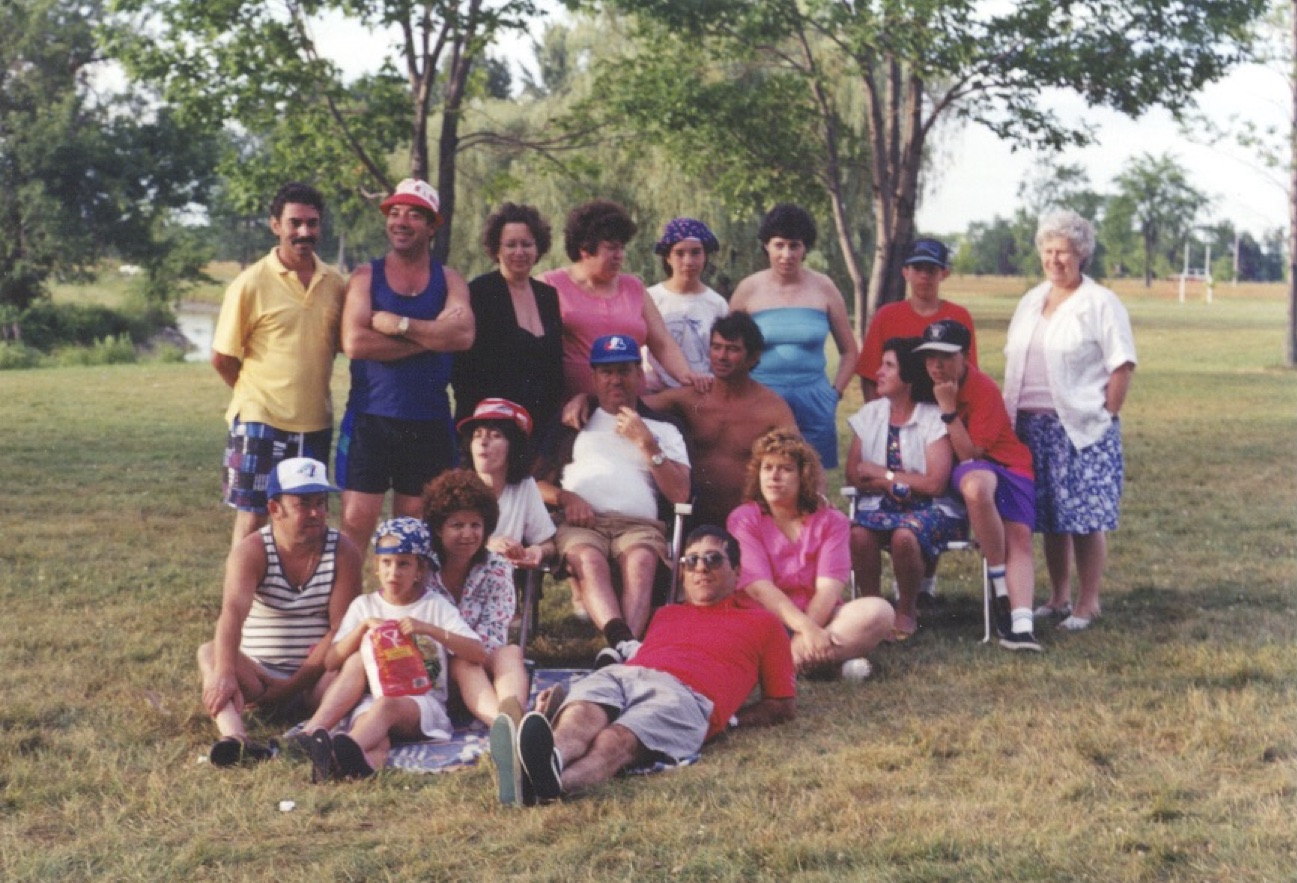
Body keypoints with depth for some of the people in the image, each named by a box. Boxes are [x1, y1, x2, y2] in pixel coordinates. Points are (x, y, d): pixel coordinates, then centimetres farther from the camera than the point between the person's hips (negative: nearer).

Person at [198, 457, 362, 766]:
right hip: (259, 675, 0)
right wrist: (224, 674, -46)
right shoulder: (251, 552, -8)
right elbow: (233, 611, -27)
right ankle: (234, 737, -54)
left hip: (318, 676, 0)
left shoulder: (344, 552, -4)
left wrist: (293, 686, -20)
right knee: (210, 653, -28)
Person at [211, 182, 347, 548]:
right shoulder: (251, 283, -8)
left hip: (315, 421, 4)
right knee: (251, 517, 0)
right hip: (260, 421, -4)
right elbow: (222, 358, -4)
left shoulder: (335, 284, 4)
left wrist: (309, 390, 10)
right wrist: (258, 394, 7)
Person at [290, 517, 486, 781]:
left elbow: (478, 654, -3)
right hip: (372, 700, 5)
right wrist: (364, 626, -6)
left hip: (424, 702, -5)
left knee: (387, 705, -38)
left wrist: (430, 629, -14)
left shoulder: (436, 606, 9)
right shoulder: (364, 605, 17)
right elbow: (331, 661, 8)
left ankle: (347, 747, -68)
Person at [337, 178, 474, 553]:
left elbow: (463, 335, -12)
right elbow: (354, 342, -13)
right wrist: (431, 336, -10)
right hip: (370, 419, -2)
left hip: (429, 423, 2)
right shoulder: (366, 276, 4)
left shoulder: (449, 280, 8)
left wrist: (399, 325, -14)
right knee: (356, 523, -5)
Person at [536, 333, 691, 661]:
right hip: (580, 522, 0)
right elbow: (537, 482, 19)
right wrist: (565, 497, -3)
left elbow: (680, 494, 12)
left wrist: (647, 443, 6)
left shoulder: (662, 430, 27)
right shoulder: (574, 424, 28)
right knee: (589, 560, -38)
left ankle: (621, 651, -58)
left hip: (639, 523, 0)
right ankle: (624, 641, -60)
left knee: (640, 560, -37)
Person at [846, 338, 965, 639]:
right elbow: (853, 474, 5)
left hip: (930, 508, -4)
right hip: (881, 504, 4)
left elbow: (935, 484, -15)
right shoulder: (870, 414, 8)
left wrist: (882, 473, -9)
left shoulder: (934, 419, -7)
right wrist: (894, 485, -13)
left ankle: (907, 611, -10)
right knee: (858, 534, -31)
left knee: (904, 536, -36)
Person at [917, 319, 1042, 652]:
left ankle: (1020, 624, -35)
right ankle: (1003, 592, -29)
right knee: (976, 486, -36)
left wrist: (949, 409, -24)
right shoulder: (928, 387, 1)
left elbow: (969, 452, -19)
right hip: (964, 471, 1)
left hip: (1007, 464, -1)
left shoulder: (984, 390, -14)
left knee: (1019, 536, -24)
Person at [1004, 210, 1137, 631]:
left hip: (1081, 428, -6)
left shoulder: (1100, 304, -5)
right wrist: (1013, 412, 9)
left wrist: (1106, 416, -11)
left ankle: (1088, 603, 5)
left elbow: (1122, 365, -7)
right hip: (1033, 425, 6)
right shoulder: (1031, 301, 15)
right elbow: (1014, 361, 18)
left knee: (1085, 517, -3)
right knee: (1049, 517, 11)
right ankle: (1059, 597, 21)